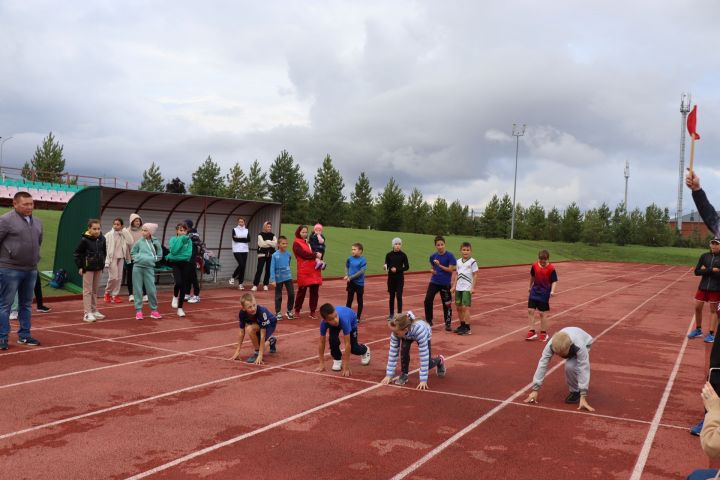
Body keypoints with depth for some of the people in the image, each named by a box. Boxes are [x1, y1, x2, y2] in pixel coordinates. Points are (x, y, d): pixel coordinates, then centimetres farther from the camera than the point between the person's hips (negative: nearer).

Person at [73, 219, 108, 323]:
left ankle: (94, 311, 24)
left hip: (98, 268, 5)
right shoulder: (84, 240, -14)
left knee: (95, 291, 14)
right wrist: (80, 267, -9)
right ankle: (87, 313, 1)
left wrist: (102, 263, 10)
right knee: (88, 291, -1)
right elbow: (77, 254, -8)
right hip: (88, 268, -5)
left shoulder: (102, 239, -1)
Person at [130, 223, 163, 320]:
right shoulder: (139, 242, 0)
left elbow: (159, 256, 6)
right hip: (137, 267, 1)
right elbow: (132, 253, 11)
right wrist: (138, 257, -5)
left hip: (149, 268, -1)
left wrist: (151, 259, -6)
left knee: (151, 290, 1)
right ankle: (138, 310, 12)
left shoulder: (156, 242, -2)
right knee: (138, 289, 5)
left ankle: (154, 310, 15)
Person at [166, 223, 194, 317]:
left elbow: (188, 254, -8)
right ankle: (175, 296, 10)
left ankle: (180, 308, 14)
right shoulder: (173, 239, -2)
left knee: (184, 286, 3)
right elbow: (173, 251, -18)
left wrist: (177, 256, -14)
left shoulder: (188, 240, 0)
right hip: (176, 264, -2)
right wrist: (180, 240, -15)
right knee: (178, 282, -23)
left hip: (186, 265, 2)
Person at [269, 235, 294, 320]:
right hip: (279, 278, -2)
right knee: (278, 296, 8)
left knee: (291, 294, -2)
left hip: (288, 277, 2)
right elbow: (272, 268, -11)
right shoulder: (275, 255, -12)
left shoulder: (289, 254, -3)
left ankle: (289, 311, 15)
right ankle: (278, 312, 21)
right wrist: (273, 280, -14)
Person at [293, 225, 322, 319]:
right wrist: (315, 255, -13)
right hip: (304, 271, -6)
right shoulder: (296, 243, -2)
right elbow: (304, 254, -15)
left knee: (315, 292, 5)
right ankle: (297, 310, 17)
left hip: (315, 271, 6)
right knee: (302, 291, 2)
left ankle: (313, 312, 13)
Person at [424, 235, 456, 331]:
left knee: (447, 304, 4)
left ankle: (448, 324, 19)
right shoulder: (433, 256, 5)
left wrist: (440, 265, -20)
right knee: (428, 300, -9)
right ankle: (429, 321, 6)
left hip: (445, 284, -3)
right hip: (434, 282, 3)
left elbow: (450, 269, -12)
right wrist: (432, 270, -3)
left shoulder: (450, 256, -8)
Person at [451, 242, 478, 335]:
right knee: (459, 307, 11)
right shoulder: (458, 262, 10)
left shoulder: (472, 262, -6)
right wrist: (454, 286, 11)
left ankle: (467, 328, -4)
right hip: (458, 288, 6)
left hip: (467, 288, -6)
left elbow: (475, 275, -6)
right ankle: (462, 325, 25)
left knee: (465, 307, -9)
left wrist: (473, 287, -11)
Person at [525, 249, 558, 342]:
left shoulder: (551, 268, -14)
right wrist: (530, 286, 25)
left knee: (541, 313, 2)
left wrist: (552, 291, -26)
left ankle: (544, 333, 18)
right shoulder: (534, 266, -2)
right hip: (535, 291, 4)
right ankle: (532, 331, 10)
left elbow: (554, 281, -12)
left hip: (544, 293, -4)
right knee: (530, 311, 0)